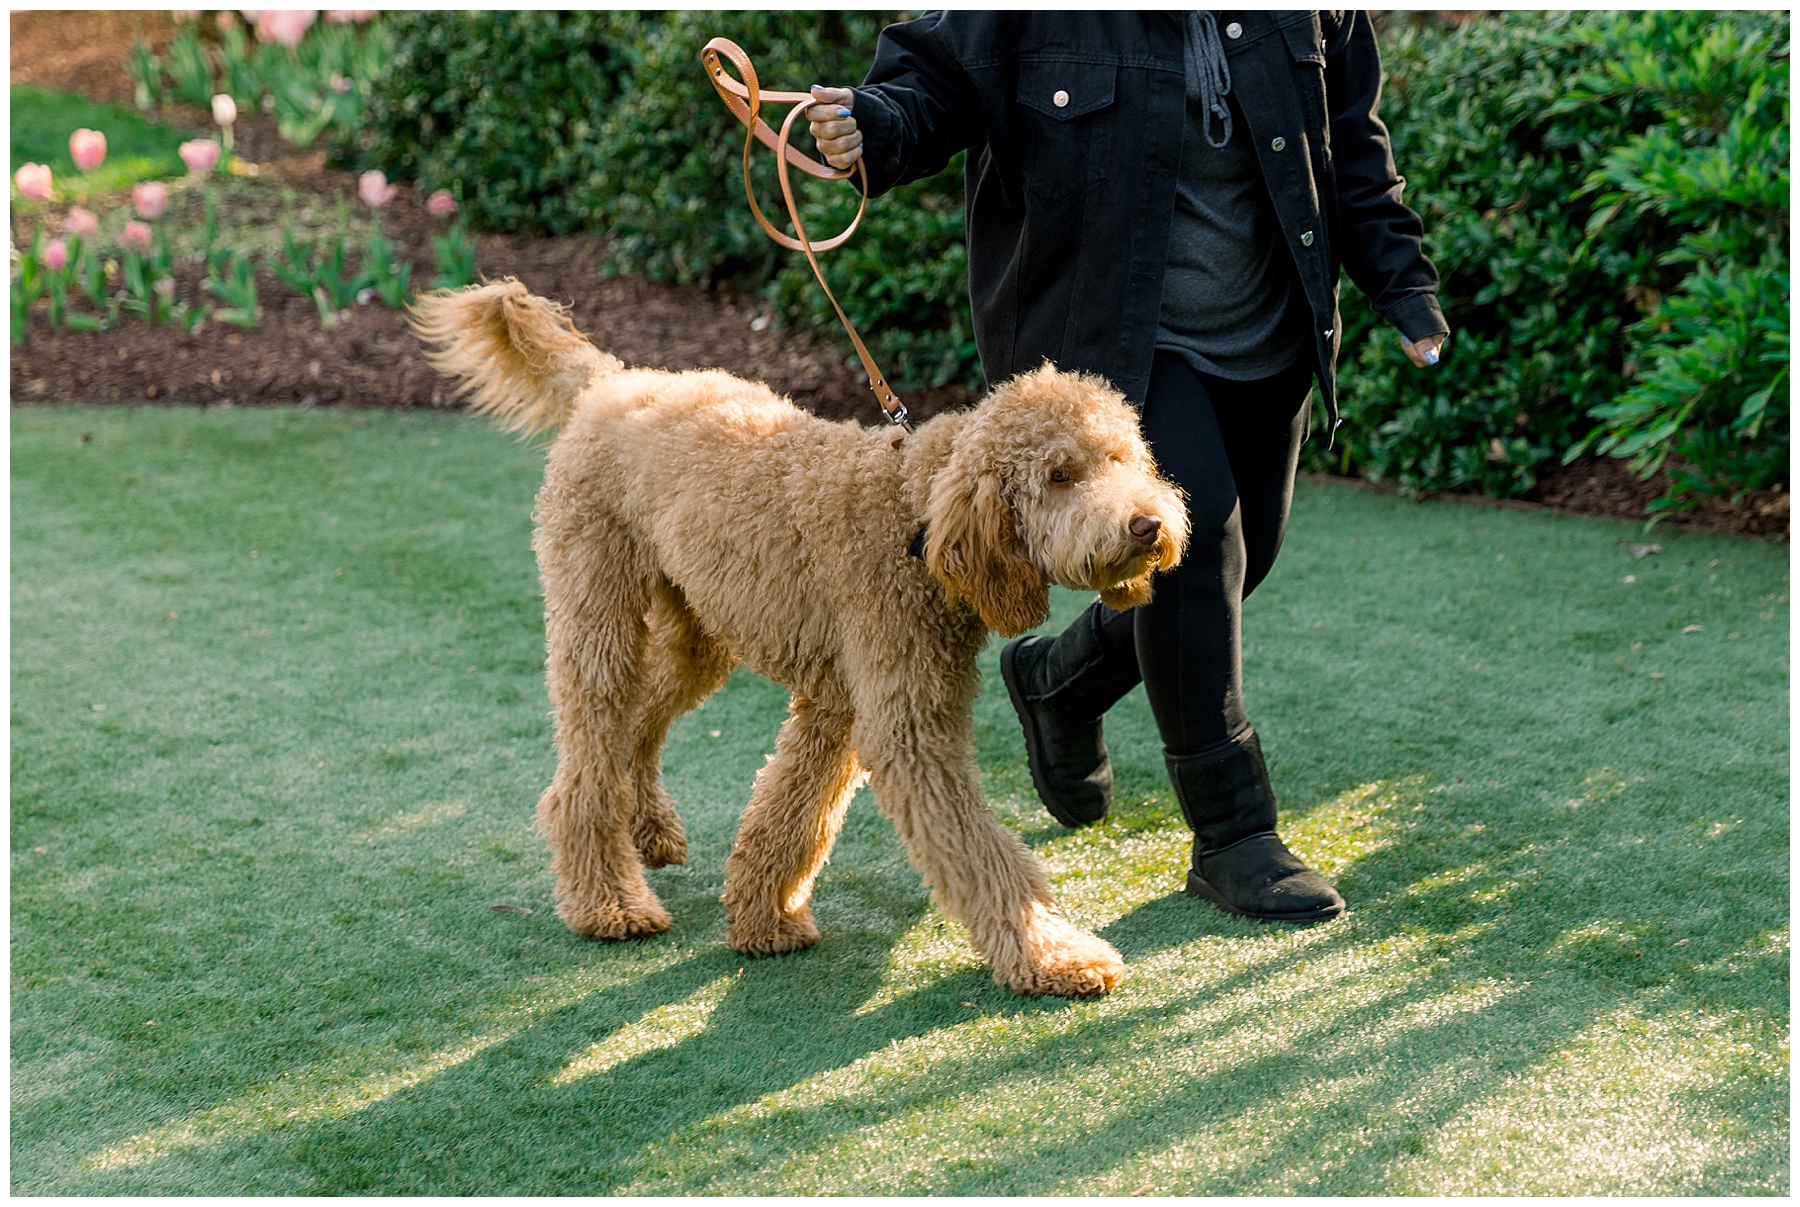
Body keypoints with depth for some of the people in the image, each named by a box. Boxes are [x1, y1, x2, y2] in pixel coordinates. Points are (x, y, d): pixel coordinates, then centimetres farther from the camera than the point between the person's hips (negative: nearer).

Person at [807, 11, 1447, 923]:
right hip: (1109, 332, -5)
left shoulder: (1311, 13, -2)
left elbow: (1350, 149, 9)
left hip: (1267, 338, 6)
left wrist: (1402, 286, 6)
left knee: (1238, 560, 12)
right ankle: (1232, 839, -9)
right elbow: (937, 77, -8)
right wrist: (875, 125, -31)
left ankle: (1057, 681, 41)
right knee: (1192, 534, -20)